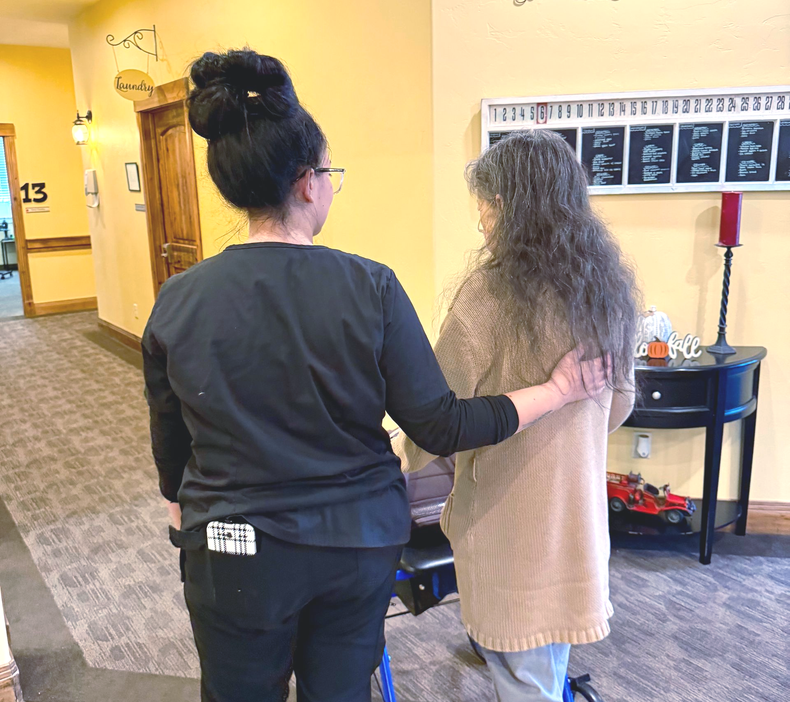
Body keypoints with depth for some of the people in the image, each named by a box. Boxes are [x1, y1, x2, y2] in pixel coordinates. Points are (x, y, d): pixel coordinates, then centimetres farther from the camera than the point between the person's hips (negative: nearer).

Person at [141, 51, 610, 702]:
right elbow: (440, 427, -14)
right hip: (360, 544, 0)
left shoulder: (178, 300, -12)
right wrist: (559, 389, -2)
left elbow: (170, 443, 1)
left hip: (237, 556, 1)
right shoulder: (372, 288, -17)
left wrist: (183, 510, 22)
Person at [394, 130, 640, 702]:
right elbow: (621, 399, 13)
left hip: (508, 510, -7)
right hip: (577, 503, 7)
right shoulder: (606, 282, 3)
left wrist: (401, 457, 3)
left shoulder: (493, 288, -19)